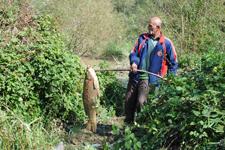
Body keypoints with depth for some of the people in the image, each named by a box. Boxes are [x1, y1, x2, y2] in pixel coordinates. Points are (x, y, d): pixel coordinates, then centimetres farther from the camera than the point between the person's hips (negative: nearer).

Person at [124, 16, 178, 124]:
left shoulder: (166, 43, -5)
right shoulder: (142, 38, 5)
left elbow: (173, 62, 3)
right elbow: (133, 53, 9)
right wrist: (134, 62, -13)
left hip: (149, 79, -4)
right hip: (135, 75, 4)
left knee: (141, 102, -18)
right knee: (128, 102, 8)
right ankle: (128, 123, 26)